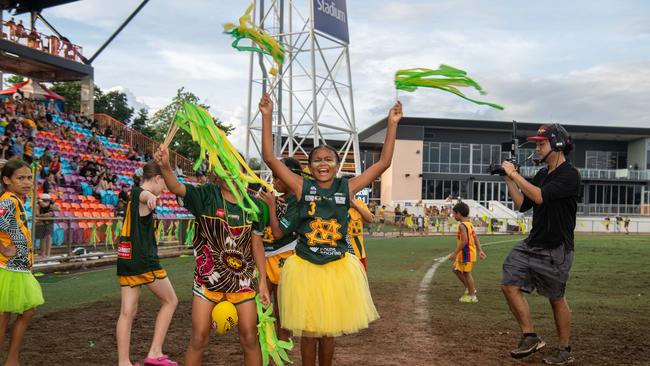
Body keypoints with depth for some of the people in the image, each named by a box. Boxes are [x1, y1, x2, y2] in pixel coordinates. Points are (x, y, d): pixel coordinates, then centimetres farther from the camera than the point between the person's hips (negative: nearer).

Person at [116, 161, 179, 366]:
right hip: (144, 261, -9)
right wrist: (150, 197, -61)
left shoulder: (133, 194, 15)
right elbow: (144, 193, -39)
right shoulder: (142, 195, -12)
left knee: (128, 312, 8)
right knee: (170, 301, 8)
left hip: (125, 260, 9)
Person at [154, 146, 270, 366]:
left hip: (243, 280, 2)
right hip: (208, 278, -2)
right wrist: (165, 167, -46)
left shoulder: (253, 205, 0)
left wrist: (263, 280, 4)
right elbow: (177, 187, -26)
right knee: (199, 338, 3)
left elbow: (257, 244, 5)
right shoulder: (206, 196, -8)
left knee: (249, 337, 7)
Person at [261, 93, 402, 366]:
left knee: (329, 329, 16)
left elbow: (383, 163, -4)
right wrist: (267, 117, -17)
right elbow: (270, 158, -11)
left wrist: (392, 124, -9)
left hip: (338, 267, 1)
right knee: (308, 330, 9)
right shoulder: (302, 187, -4)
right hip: (305, 267, -1)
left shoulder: (347, 188, -1)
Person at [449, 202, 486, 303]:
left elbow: (464, 241, -26)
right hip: (464, 253, 10)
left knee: (467, 273, 0)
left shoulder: (462, 225, -19)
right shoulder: (469, 224, 11)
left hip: (466, 253, -10)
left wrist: (455, 253, -22)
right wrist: (479, 250, 13)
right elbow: (476, 238, 12)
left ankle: (472, 296, 9)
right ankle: (469, 289, 26)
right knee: (456, 269, 20)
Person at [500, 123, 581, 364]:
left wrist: (515, 174, -19)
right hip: (532, 244, 8)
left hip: (556, 250, -7)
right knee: (510, 285, -2)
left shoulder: (569, 175, -14)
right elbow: (522, 205, 13)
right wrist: (509, 180, 4)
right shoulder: (541, 175, 12)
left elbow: (540, 197, -26)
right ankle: (530, 338, 8)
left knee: (556, 299, 4)